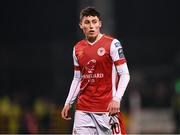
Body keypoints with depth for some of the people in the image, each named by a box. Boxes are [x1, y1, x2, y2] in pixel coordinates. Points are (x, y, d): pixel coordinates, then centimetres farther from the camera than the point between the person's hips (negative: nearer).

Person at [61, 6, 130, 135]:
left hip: (107, 109, -4)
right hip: (83, 109, 4)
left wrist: (116, 99, -18)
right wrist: (68, 103, 14)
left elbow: (125, 75, -7)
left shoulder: (112, 44, -5)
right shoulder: (78, 49, 11)